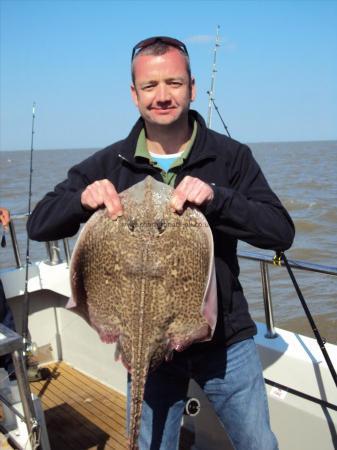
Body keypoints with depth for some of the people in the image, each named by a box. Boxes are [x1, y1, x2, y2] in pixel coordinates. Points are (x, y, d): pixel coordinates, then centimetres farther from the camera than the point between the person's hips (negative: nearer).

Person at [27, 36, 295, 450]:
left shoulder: (230, 156, -6)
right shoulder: (109, 164, -2)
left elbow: (281, 232, -12)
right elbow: (39, 225, -2)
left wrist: (217, 198, -29)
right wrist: (82, 199, -23)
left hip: (224, 339, 0)